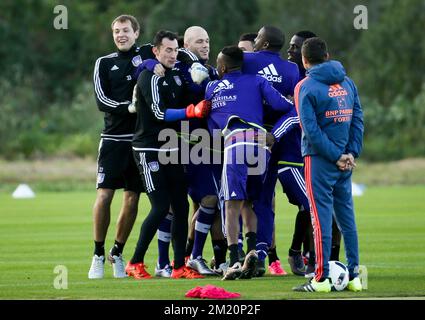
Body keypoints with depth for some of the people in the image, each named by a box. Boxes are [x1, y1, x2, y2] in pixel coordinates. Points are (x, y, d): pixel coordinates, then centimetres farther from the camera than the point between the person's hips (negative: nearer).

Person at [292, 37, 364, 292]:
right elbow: (358, 119, 5)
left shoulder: (306, 87, -8)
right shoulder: (347, 83, 9)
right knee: (346, 216, 11)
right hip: (345, 161, 5)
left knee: (321, 216, -4)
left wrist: (336, 156, -11)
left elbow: (312, 130, -15)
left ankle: (322, 278, -6)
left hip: (319, 159, -5)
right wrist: (351, 153, 1)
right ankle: (353, 275, 12)